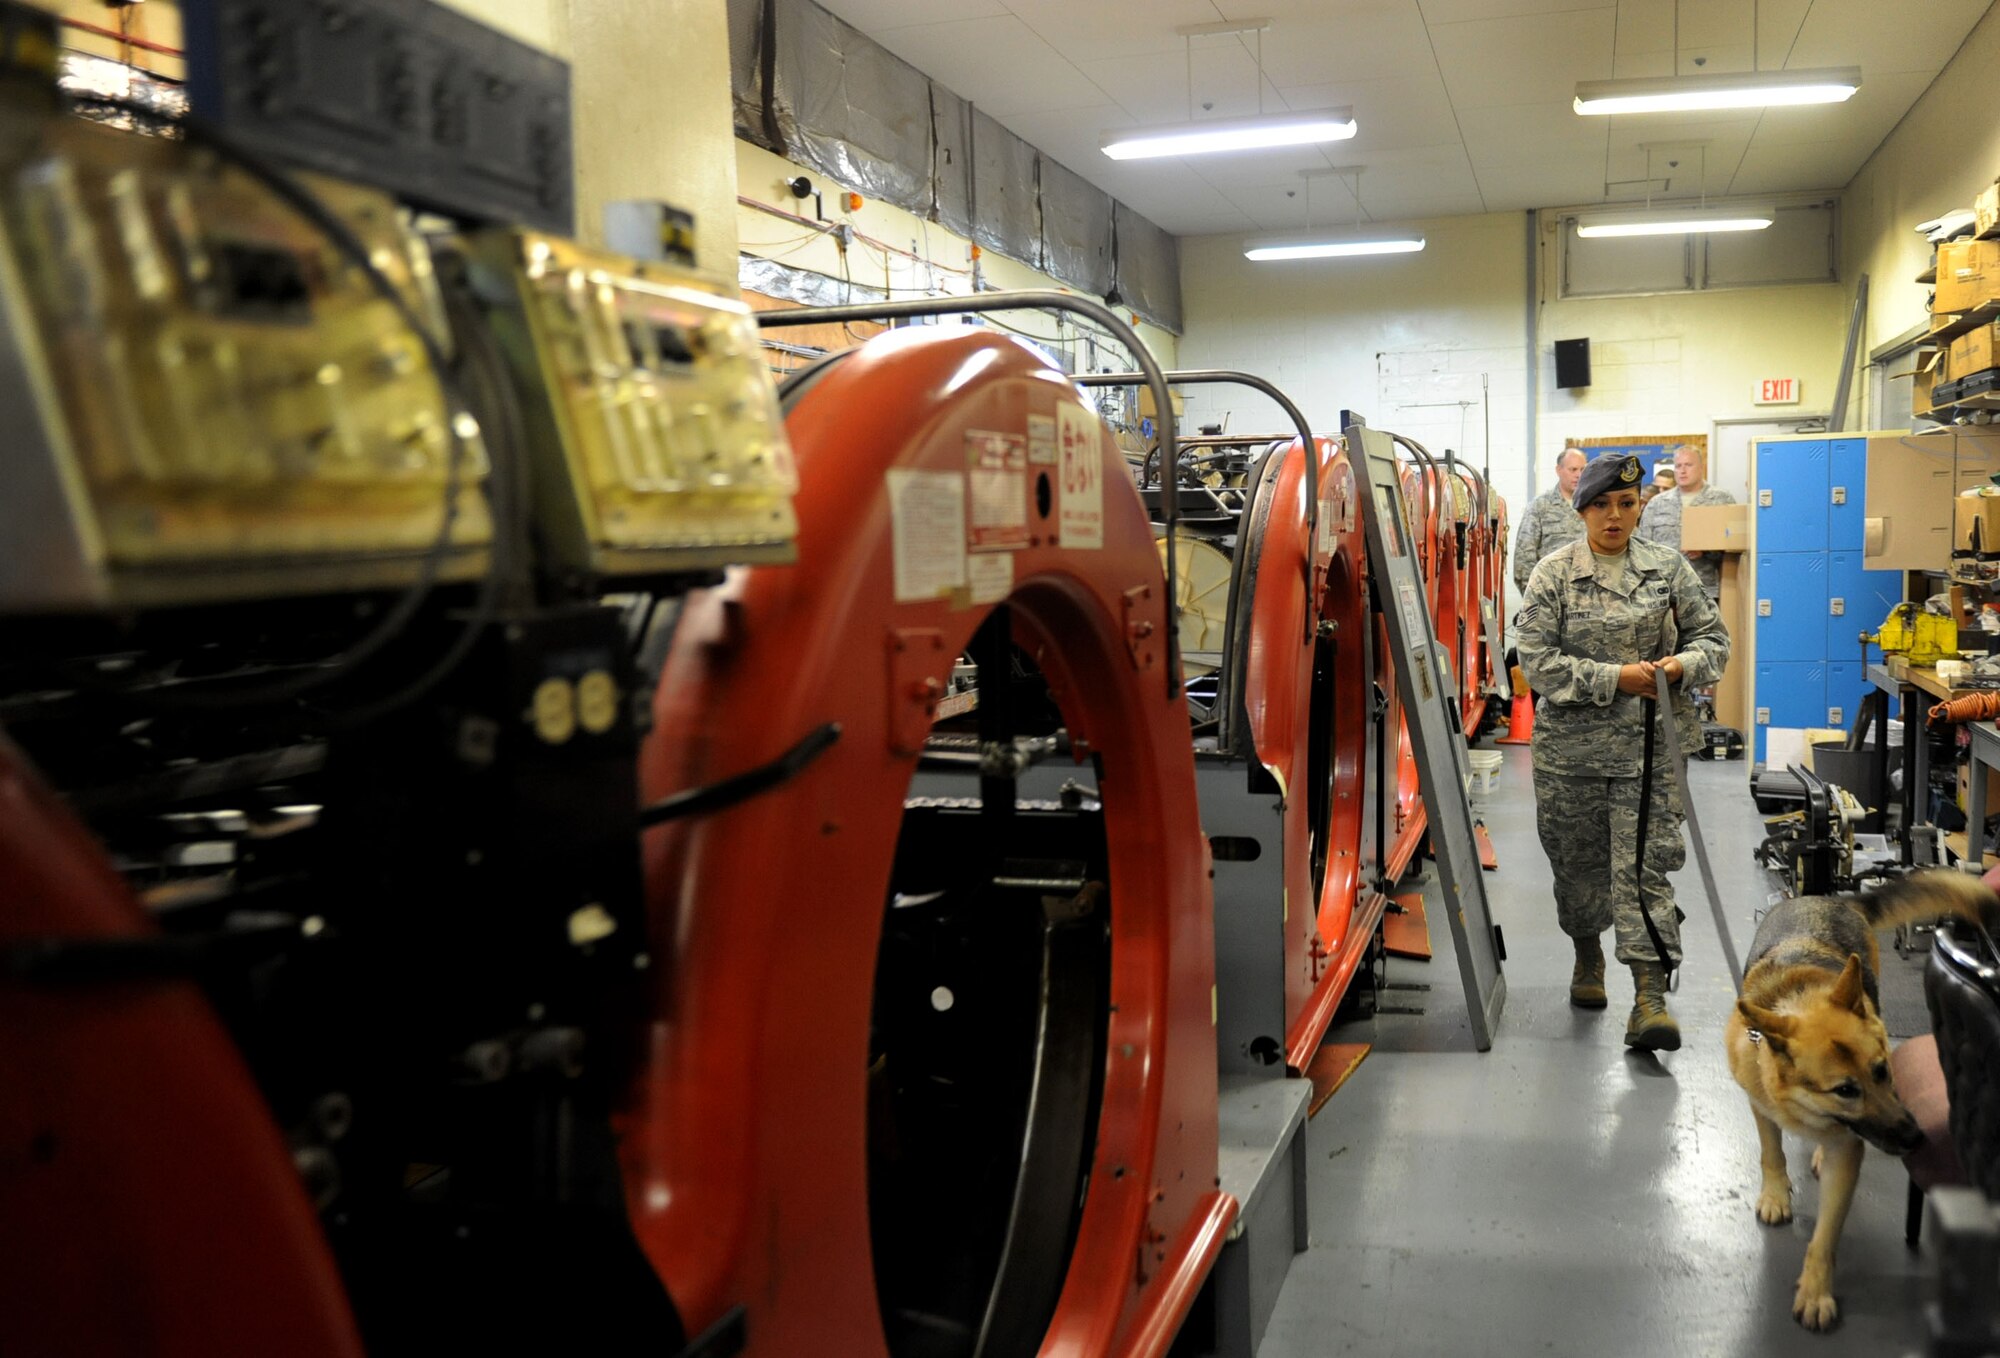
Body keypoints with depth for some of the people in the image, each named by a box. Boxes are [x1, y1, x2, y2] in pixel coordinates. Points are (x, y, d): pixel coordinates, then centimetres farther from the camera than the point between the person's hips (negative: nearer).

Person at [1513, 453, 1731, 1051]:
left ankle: (1649, 999, -9)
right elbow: (1536, 657, -9)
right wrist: (1615, 678, -16)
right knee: (1579, 861, 14)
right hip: (1572, 745, 0)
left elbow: (1712, 637, 10)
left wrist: (1680, 666, -12)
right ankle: (1588, 955, 40)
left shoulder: (1669, 568, 6)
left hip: (1651, 745, 0)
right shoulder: (1553, 574, -1)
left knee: (1645, 865, -8)